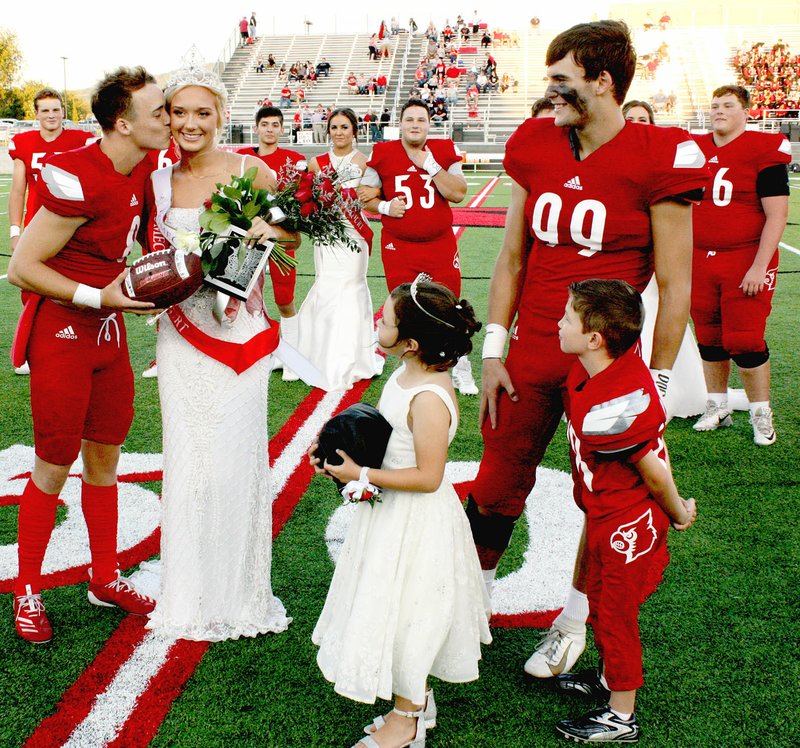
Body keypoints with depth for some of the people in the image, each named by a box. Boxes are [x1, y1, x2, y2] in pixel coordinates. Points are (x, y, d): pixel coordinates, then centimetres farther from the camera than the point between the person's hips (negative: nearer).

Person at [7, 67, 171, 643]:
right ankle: (28, 591, 21)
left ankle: (106, 579, 30)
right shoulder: (79, 180, -24)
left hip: (111, 331, 7)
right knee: (54, 466, 4)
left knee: (105, 459, 16)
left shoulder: (145, 168, 0)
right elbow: (22, 268, -19)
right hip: (63, 331, -7)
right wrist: (99, 298, -22)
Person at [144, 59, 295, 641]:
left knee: (237, 458, 1)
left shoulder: (250, 171, -4)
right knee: (187, 460, 6)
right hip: (183, 335, 3)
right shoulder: (158, 182, 5)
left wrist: (271, 228, -18)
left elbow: (296, 230, 3)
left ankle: (240, 592, 19)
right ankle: (191, 594, 21)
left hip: (240, 332, -3)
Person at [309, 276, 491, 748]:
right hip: (394, 514, 9)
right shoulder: (408, 374, -1)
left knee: (402, 614, 7)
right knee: (400, 610, 22)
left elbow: (428, 477, -27)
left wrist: (360, 475, -24)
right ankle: (417, 698, 42)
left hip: (415, 524, -9)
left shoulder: (428, 399, -29)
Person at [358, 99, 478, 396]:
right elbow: (366, 195, 8)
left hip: (440, 244, 0)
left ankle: (460, 369, 18)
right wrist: (384, 207, -12)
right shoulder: (383, 154, 0)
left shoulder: (444, 151, 1)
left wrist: (430, 165, -14)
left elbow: (458, 194, -8)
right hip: (398, 246, 0)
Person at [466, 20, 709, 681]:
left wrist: (656, 382, -7)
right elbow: (512, 259, 9)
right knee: (496, 490, 11)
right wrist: (493, 352, 6)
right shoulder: (536, 147, 2)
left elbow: (674, 287, -8)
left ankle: (573, 623, 33)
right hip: (531, 358, 4)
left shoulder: (659, 159, -12)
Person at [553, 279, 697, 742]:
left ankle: (622, 718, 26)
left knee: (615, 613, 7)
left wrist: (678, 513, -5)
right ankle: (610, 678, 47)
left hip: (628, 525, -9)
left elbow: (654, 472, -24)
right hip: (606, 517, 9)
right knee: (600, 600, 25)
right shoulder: (621, 359, -9)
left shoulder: (607, 412, -36)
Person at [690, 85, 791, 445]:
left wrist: (759, 267, -16)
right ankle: (718, 408, 26)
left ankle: (761, 414, 11)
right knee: (709, 340, 11)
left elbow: (776, 215, -10)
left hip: (745, 262, -5)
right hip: (700, 260, 5)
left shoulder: (764, 150, -8)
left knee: (745, 342, -5)